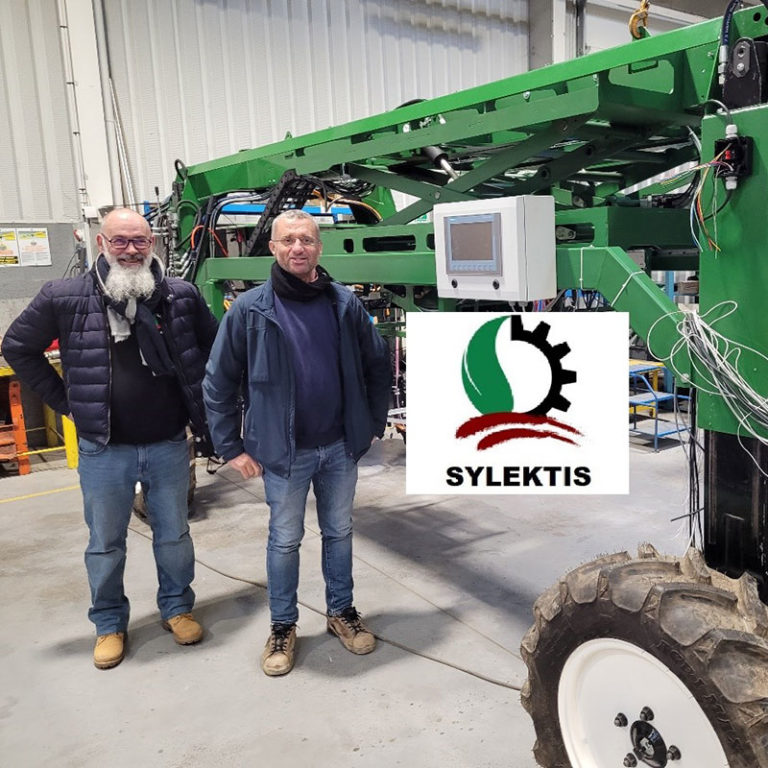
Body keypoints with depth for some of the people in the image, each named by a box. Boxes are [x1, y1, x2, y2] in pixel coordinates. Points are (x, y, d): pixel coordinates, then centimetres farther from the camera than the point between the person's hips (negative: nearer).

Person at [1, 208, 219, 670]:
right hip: (103, 449, -1)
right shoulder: (65, 297, -7)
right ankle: (109, 623, 33)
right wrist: (63, 400, 2)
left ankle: (177, 607, 37)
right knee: (106, 543, 14)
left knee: (174, 535, 16)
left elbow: (215, 346, 11)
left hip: (169, 445, 1)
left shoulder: (181, 296, -4)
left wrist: (198, 404, 5)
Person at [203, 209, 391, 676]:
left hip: (341, 447, 3)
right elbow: (218, 382, -4)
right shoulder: (251, 309, -8)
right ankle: (283, 627, 29)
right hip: (284, 452, -2)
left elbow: (378, 364, 9)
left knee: (339, 533, 17)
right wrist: (231, 447, -5)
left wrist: (374, 423, 7)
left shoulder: (346, 304, -1)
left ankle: (342, 611, 37)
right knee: (285, 541, 11)